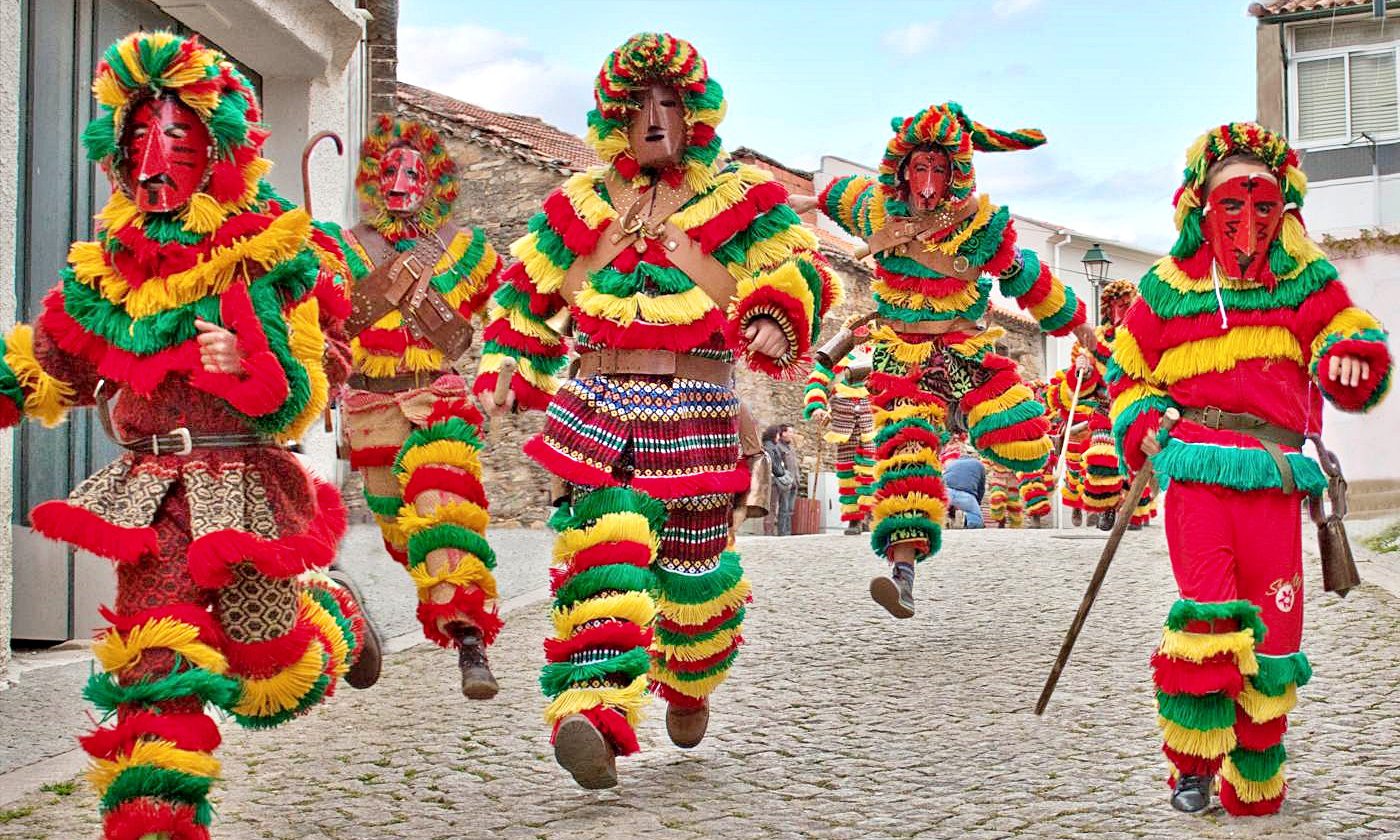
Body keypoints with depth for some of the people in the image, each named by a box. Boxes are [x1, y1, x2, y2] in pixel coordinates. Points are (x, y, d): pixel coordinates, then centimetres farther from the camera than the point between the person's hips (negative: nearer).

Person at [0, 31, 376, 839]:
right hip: (151, 487, 3)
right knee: (152, 658, -9)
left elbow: (319, 376, -6)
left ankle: (333, 617, 41)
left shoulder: (275, 255, -3)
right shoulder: (111, 264, 11)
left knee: (269, 679, 8)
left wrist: (252, 366, -22)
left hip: (245, 482, -3)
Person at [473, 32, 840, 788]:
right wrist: (504, 369, 12)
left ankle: (688, 690, 39)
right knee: (600, 557, -18)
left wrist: (777, 319, -22)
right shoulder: (581, 203, 14)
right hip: (599, 408, 1)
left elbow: (803, 268, -2)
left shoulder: (739, 196, 6)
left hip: (696, 416, 0)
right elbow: (525, 291, 22)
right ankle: (596, 718, -29)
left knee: (694, 570, 11)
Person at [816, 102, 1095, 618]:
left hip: (965, 348, 0)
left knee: (1025, 447, -10)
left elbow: (1027, 278, 2)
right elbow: (841, 194, 22)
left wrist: (1071, 320, 8)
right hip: (902, 355, 0)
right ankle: (903, 566, -28)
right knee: (906, 449, -21)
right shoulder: (877, 211, -3)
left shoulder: (981, 224, -10)